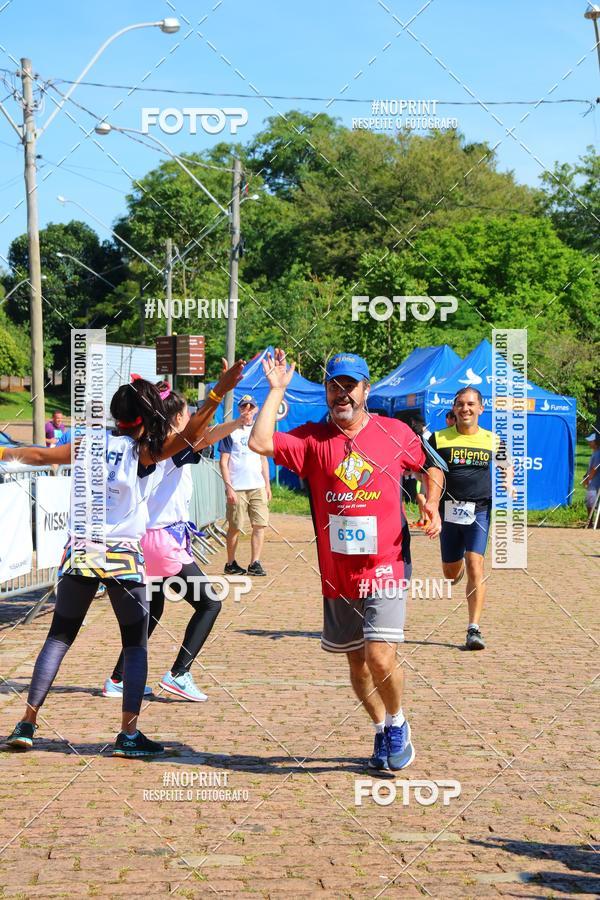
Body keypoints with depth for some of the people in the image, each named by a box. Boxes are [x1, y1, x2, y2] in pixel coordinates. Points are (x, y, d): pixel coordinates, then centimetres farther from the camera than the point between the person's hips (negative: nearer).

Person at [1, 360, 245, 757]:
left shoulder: (90, 443, 5)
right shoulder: (144, 450, -5)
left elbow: (40, 455, 15)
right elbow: (189, 436, -19)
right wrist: (217, 394, -23)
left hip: (79, 550, 4)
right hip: (123, 556, -3)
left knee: (59, 638, 13)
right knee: (136, 646, 8)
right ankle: (129, 734, 1)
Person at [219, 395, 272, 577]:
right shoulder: (230, 431, -1)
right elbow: (223, 461, -4)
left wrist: (267, 485, 13)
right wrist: (228, 487, -12)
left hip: (258, 487, 4)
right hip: (237, 488, -4)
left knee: (260, 525, -3)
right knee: (235, 527, 1)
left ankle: (255, 563, 2)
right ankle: (230, 563, 12)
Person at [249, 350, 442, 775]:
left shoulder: (396, 433, 0)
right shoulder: (313, 439, -1)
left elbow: (429, 465, 18)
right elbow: (260, 442, -17)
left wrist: (432, 506, 2)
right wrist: (277, 389, -12)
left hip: (386, 568, -2)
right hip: (337, 575, 3)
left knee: (380, 658, -15)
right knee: (357, 663, 13)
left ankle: (398, 724, 14)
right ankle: (383, 732, 35)